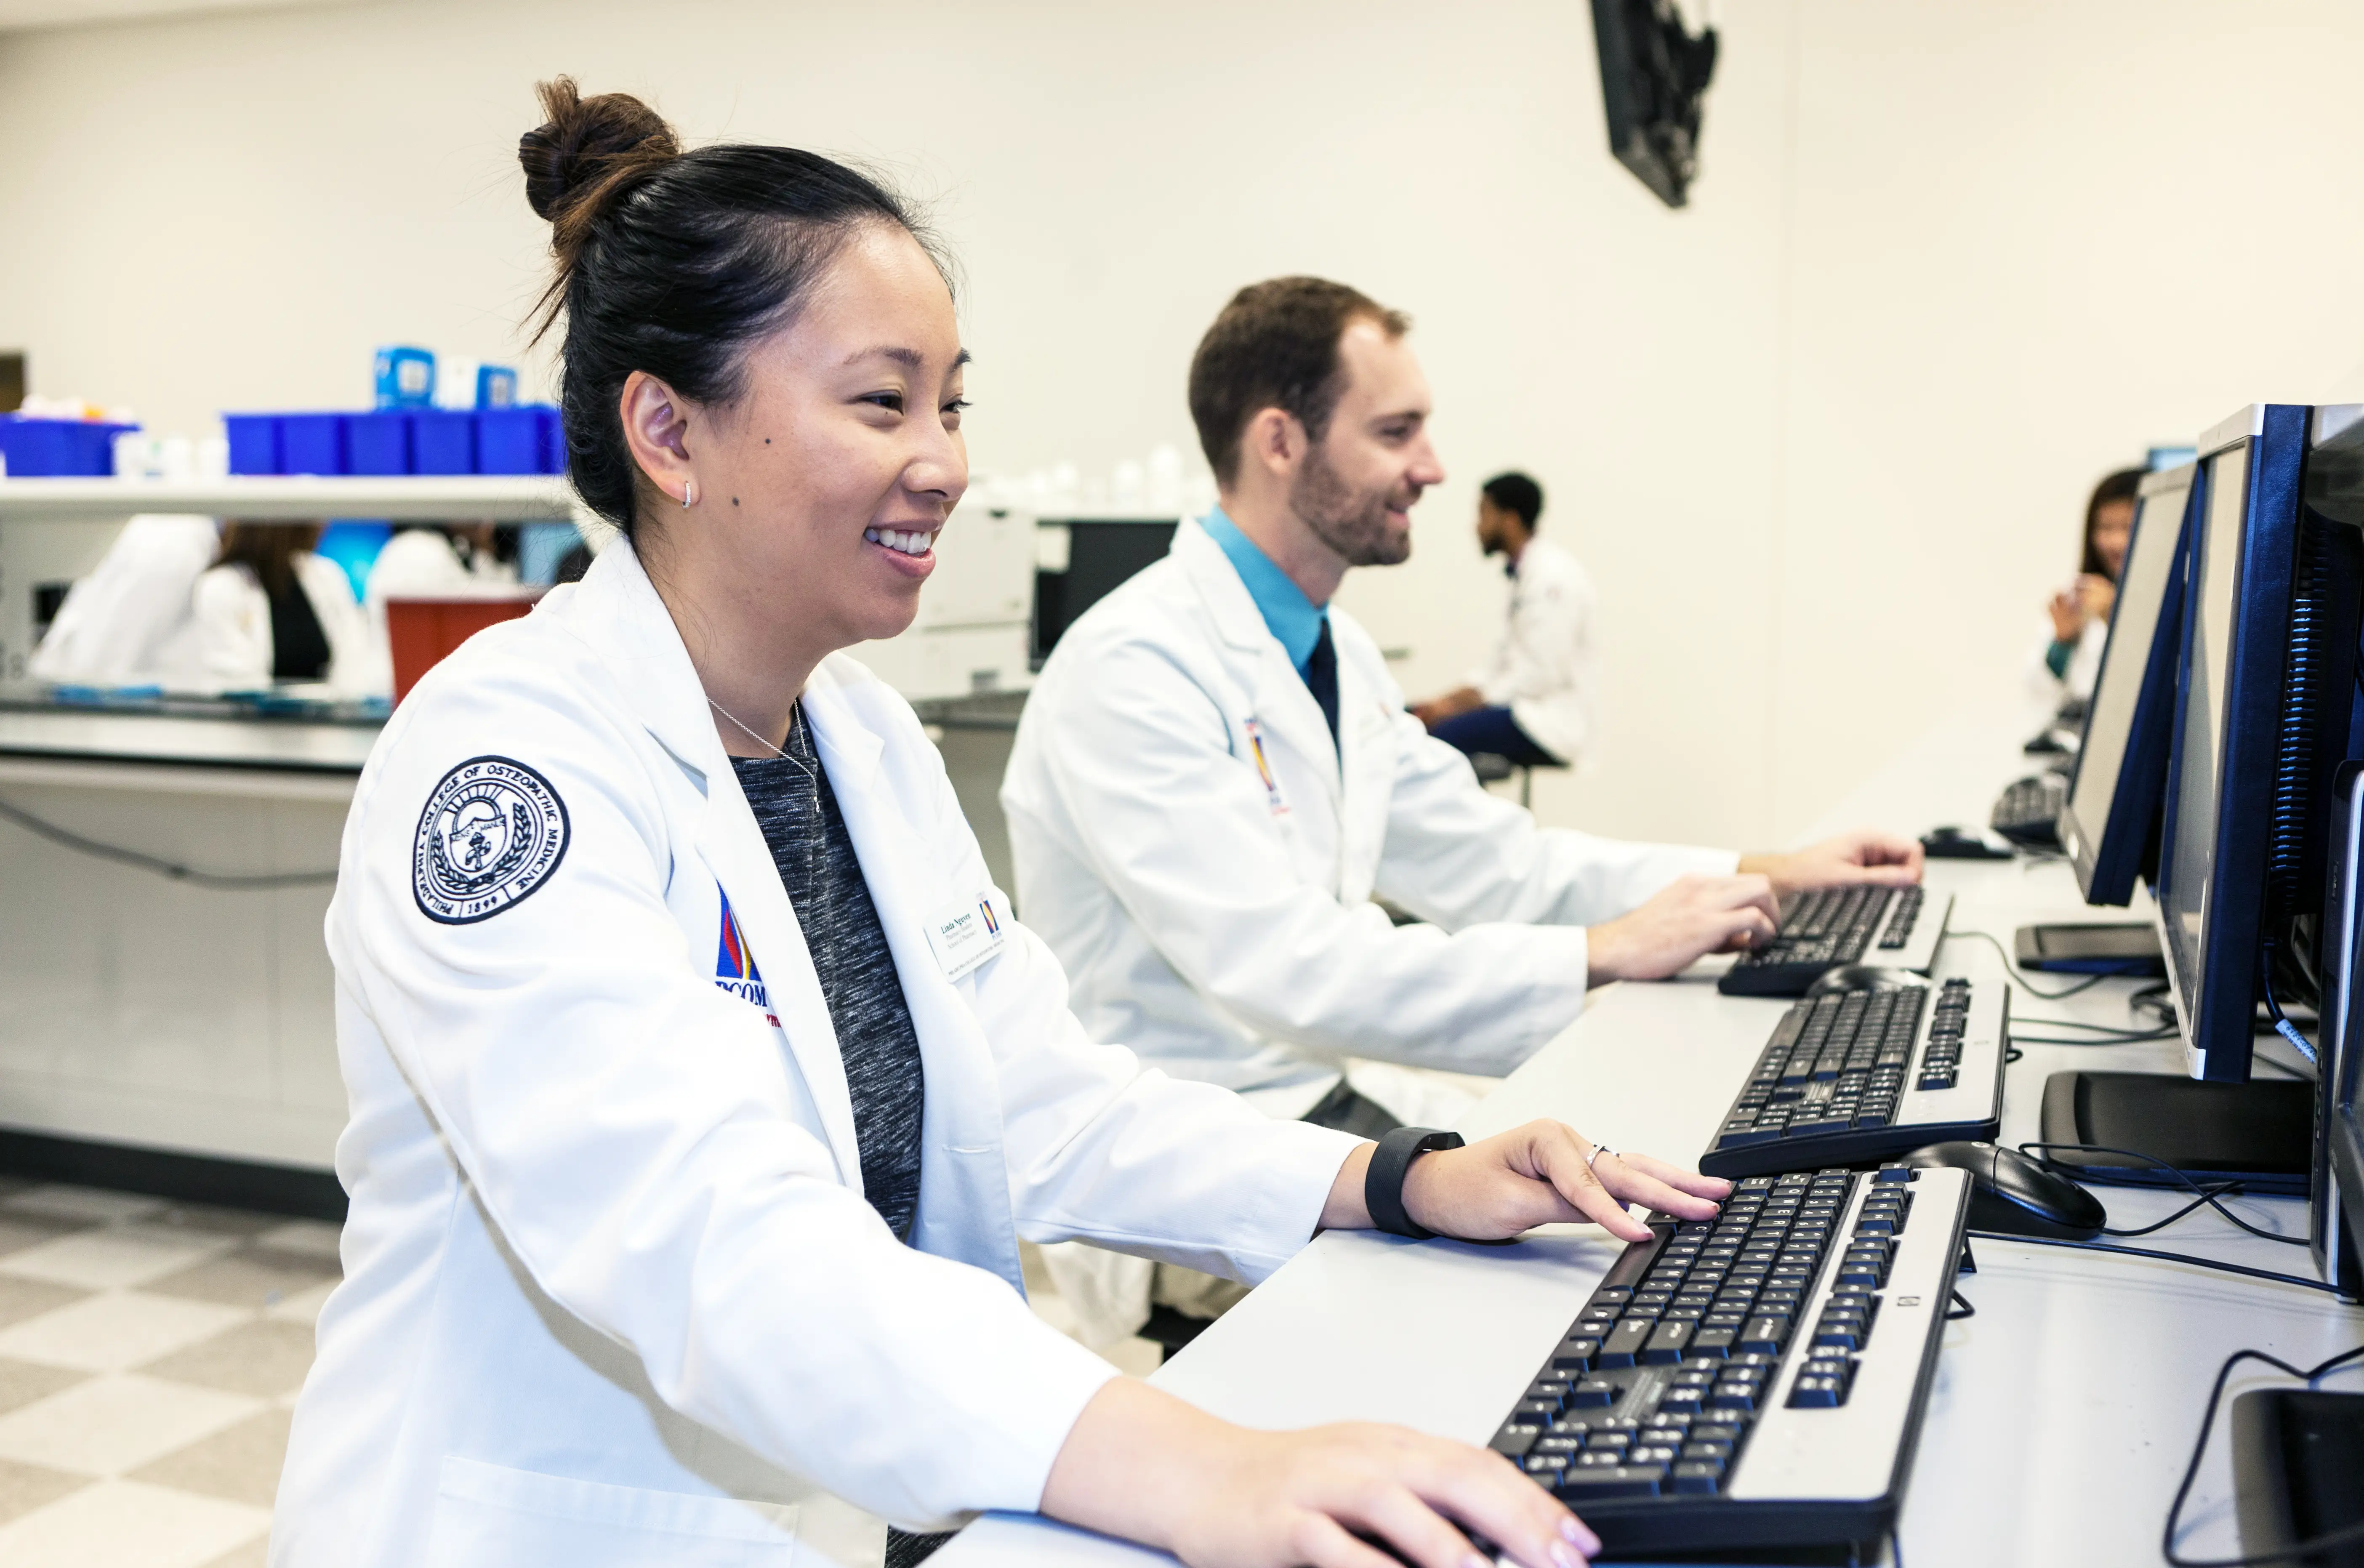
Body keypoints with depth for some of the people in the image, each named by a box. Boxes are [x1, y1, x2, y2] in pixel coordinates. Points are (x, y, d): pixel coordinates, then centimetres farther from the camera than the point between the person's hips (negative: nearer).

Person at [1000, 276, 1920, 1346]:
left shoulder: (1335, 654, 11)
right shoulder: (1134, 670, -20)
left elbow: (1496, 866, 13)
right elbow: (1282, 969, -29)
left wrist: (1769, 877, 4)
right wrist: (1605, 956, -27)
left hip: (1337, 1086, 8)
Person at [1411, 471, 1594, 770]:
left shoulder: (1553, 575, -14)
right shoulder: (1526, 572, 17)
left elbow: (1543, 675, -20)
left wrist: (1460, 703, -16)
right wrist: (1449, 700, 4)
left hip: (1548, 724, -10)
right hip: (1521, 706, 10)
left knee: (1443, 735, -29)